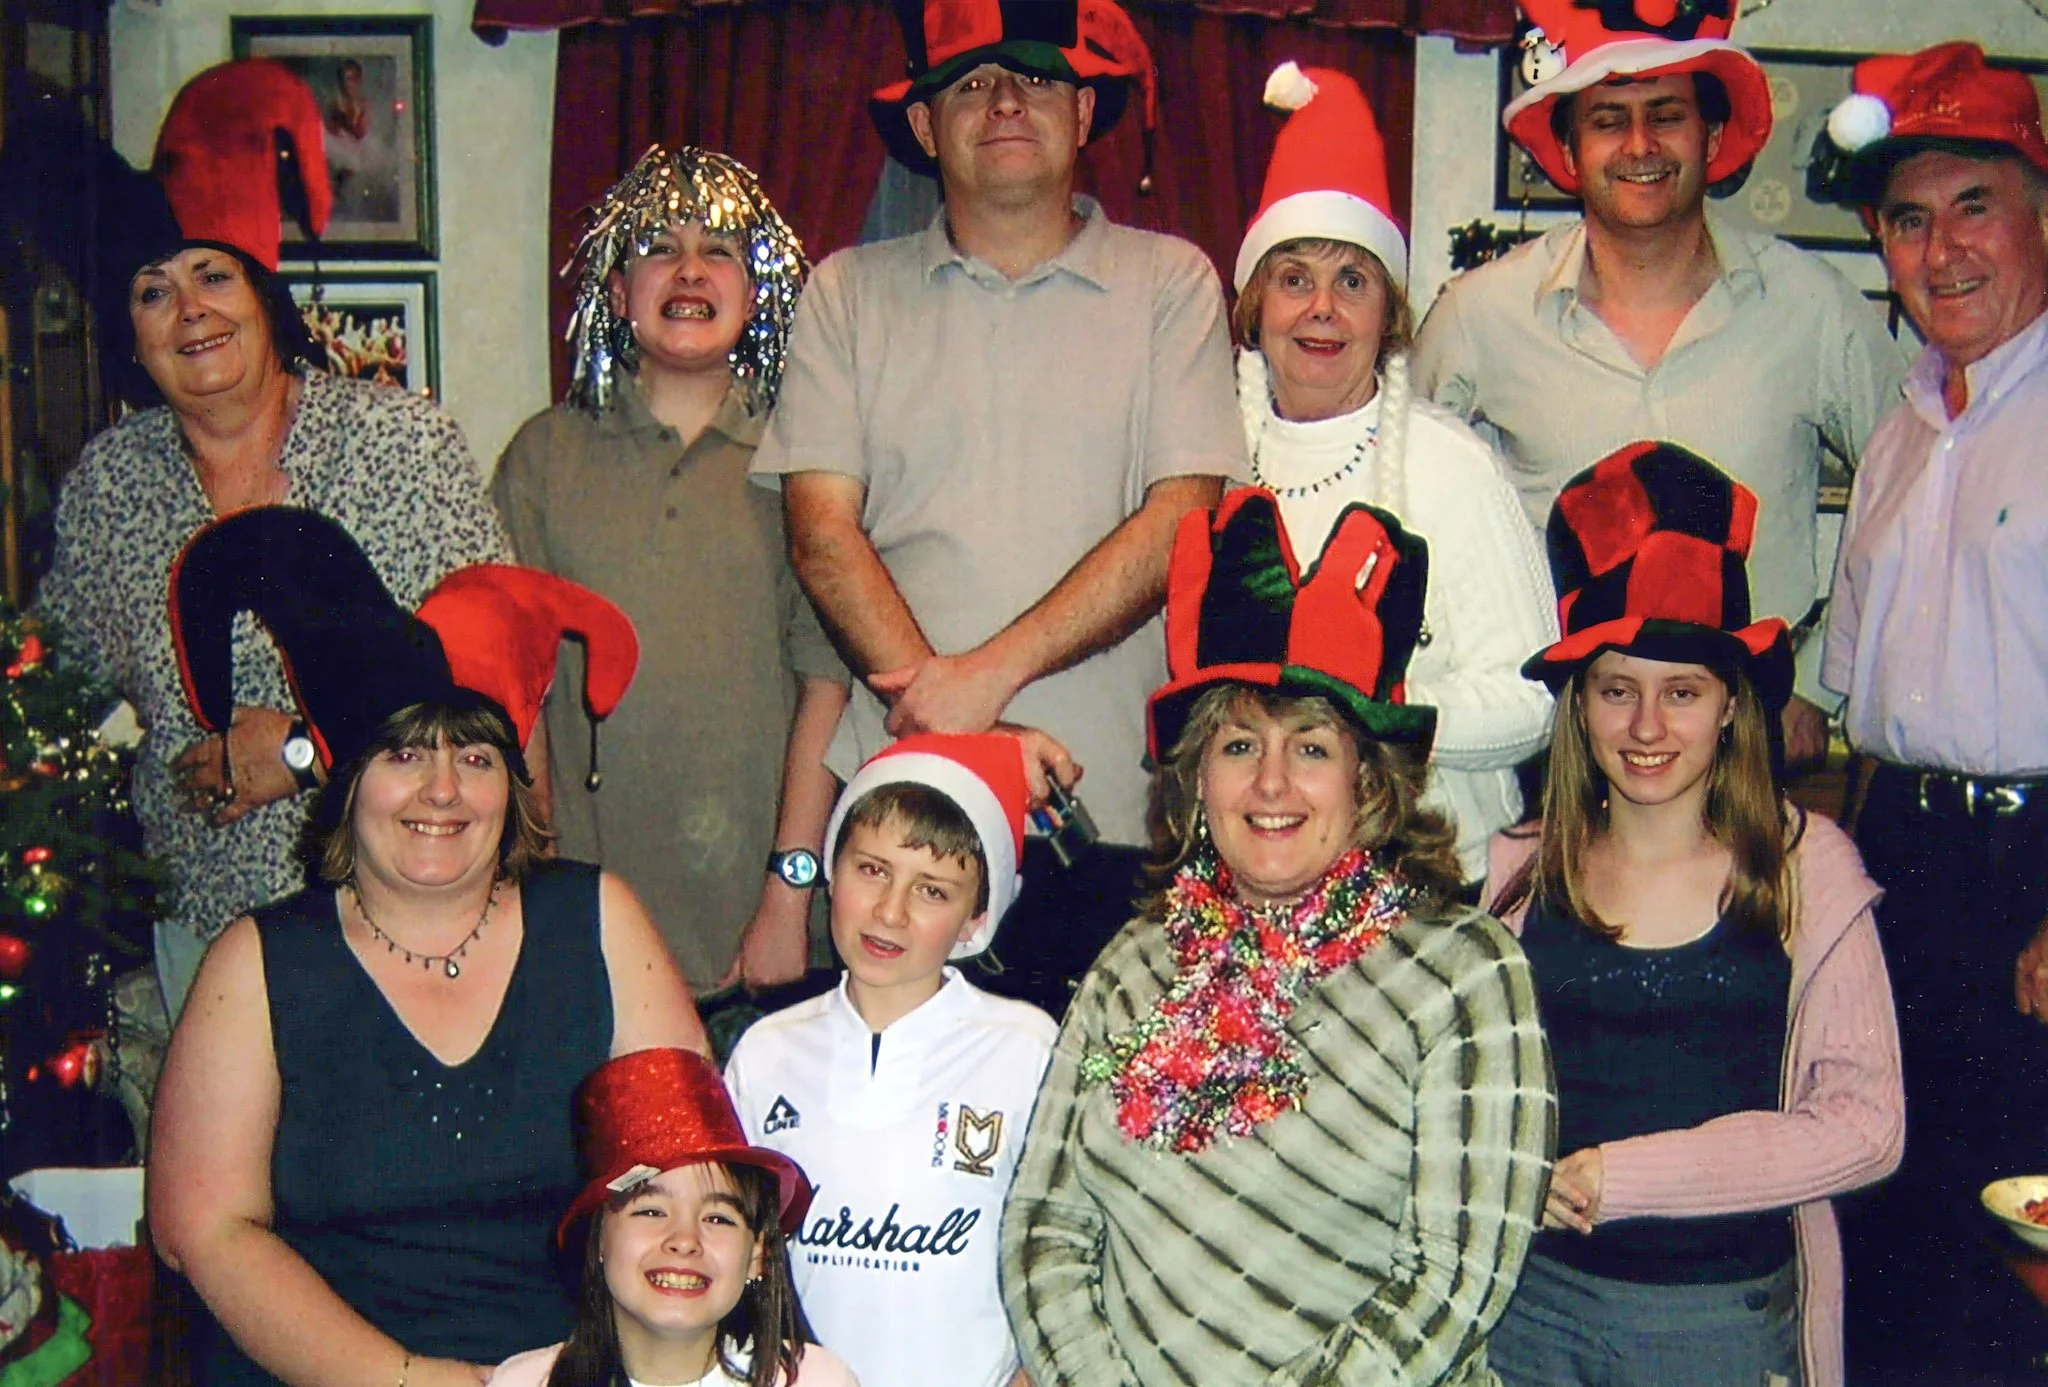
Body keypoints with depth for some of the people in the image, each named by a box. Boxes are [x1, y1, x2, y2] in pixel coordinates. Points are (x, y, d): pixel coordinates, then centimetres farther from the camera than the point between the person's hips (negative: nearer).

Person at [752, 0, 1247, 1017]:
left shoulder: (1170, 282, 8)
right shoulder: (849, 293, 10)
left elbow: (1182, 520, -3)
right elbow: (822, 530, 1)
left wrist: (992, 671, -13)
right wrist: (947, 711, -12)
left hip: (1114, 816, 0)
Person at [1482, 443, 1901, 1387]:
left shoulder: (1808, 866, -4)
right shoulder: (1519, 870, 0)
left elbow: (1866, 1123, -7)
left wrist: (1630, 1174, -12)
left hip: (1733, 1310, -1)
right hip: (1538, 1299, 1)